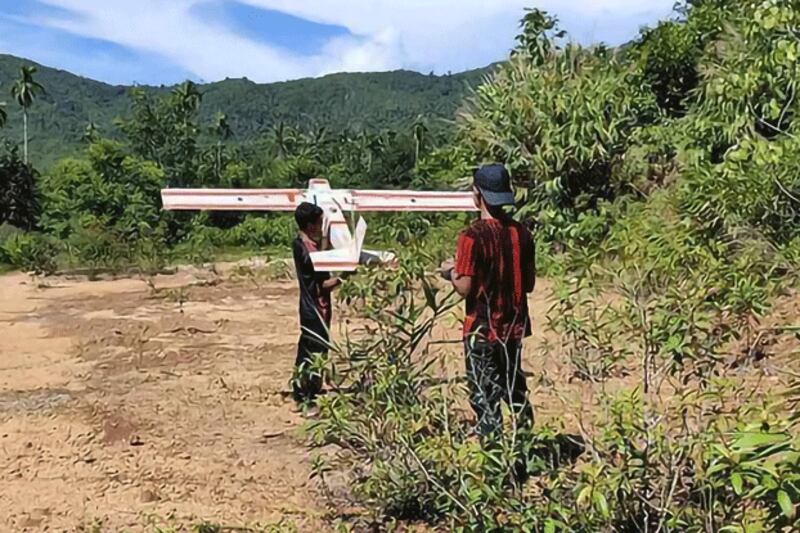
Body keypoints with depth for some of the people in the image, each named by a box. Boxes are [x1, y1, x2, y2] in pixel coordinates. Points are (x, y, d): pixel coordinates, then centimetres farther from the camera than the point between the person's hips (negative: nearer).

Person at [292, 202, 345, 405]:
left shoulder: (299, 244, 4)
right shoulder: (310, 251, -24)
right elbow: (322, 286, -22)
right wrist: (341, 278, -15)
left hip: (309, 307, 10)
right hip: (316, 309, -10)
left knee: (306, 347, 19)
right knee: (317, 351, -1)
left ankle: (300, 389, 31)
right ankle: (308, 397, 7)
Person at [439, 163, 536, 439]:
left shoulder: (472, 237, -17)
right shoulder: (521, 233, 0)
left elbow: (465, 289, -17)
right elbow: (529, 284, 5)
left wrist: (450, 272, 2)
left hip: (482, 330, -6)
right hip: (514, 326, 6)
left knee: (485, 396, 5)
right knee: (515, 389, 20)